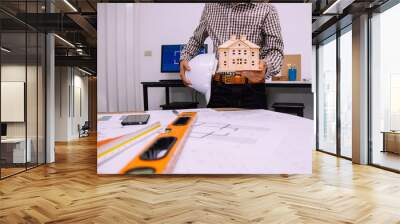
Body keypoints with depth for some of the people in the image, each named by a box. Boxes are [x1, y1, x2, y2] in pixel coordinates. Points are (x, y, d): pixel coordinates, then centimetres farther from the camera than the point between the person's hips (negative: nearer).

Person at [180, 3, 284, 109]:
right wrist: (185, 58, 6)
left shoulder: (266, 9, 0)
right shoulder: (210, 7, 10)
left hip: (251, 91, -2)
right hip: (218, 89, 3)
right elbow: (196, 38, 24)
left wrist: (265, 66, -28)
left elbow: (275, 50, -6)